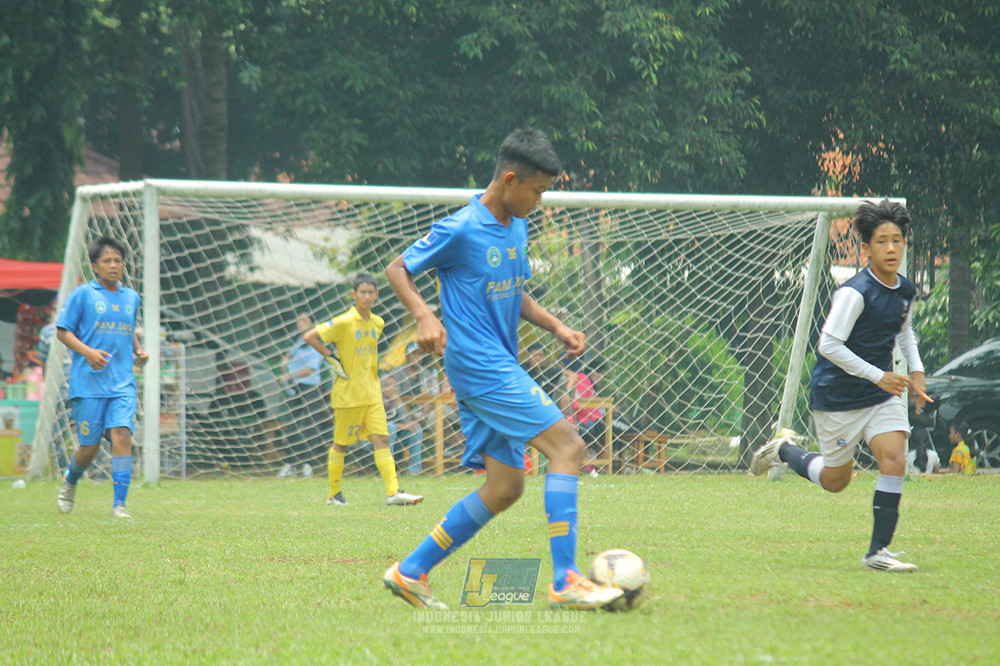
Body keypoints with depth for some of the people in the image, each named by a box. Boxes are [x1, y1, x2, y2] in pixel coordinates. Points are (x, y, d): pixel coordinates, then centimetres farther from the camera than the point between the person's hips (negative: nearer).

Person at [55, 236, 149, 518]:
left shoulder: (131, 298, 13)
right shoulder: (83, 294, -2)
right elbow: (63, 331, -2)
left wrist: (139, 350, 9)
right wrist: (87, 351, -17)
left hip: (123, 384, 3)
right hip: (88, 383, -3)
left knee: (122, 436, -15)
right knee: (89, 447, 2)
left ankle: (119, 503, -12)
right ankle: (70, 483, 34)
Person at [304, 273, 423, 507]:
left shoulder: (377, 323, 7)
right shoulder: (344, 323, -13)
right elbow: (310, 336, -14)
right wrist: (332, 358, -14)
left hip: (371, 392, 5)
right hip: (347, 393, -5)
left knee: (381, 439, -5)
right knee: (341, 443, 5)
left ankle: (393, 492, -11)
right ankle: (334, 494, 17)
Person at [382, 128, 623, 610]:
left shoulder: (517, 229, 14)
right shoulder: (460, 230, -12)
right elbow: (397, 270, -5)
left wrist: (555, 326, 13)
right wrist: (424, 317, -21)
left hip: (500, 368, 10)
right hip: (480, 366, -10)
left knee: (505, 487, 8)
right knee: (567, 446, -17)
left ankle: (411, 572, 14)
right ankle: (565, 582, -19)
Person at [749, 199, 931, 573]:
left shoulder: (905, 292, 3)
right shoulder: (854, 292, -21)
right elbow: (829, 345, -23)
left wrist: (916, 370, 10)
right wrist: (878, 376, -23)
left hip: (883, 395, 6)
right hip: (838, 397, -6)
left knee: (894, 461, -14)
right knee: (835, 481, 7)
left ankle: (878, 551, -8)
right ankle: (784, 451, 36)